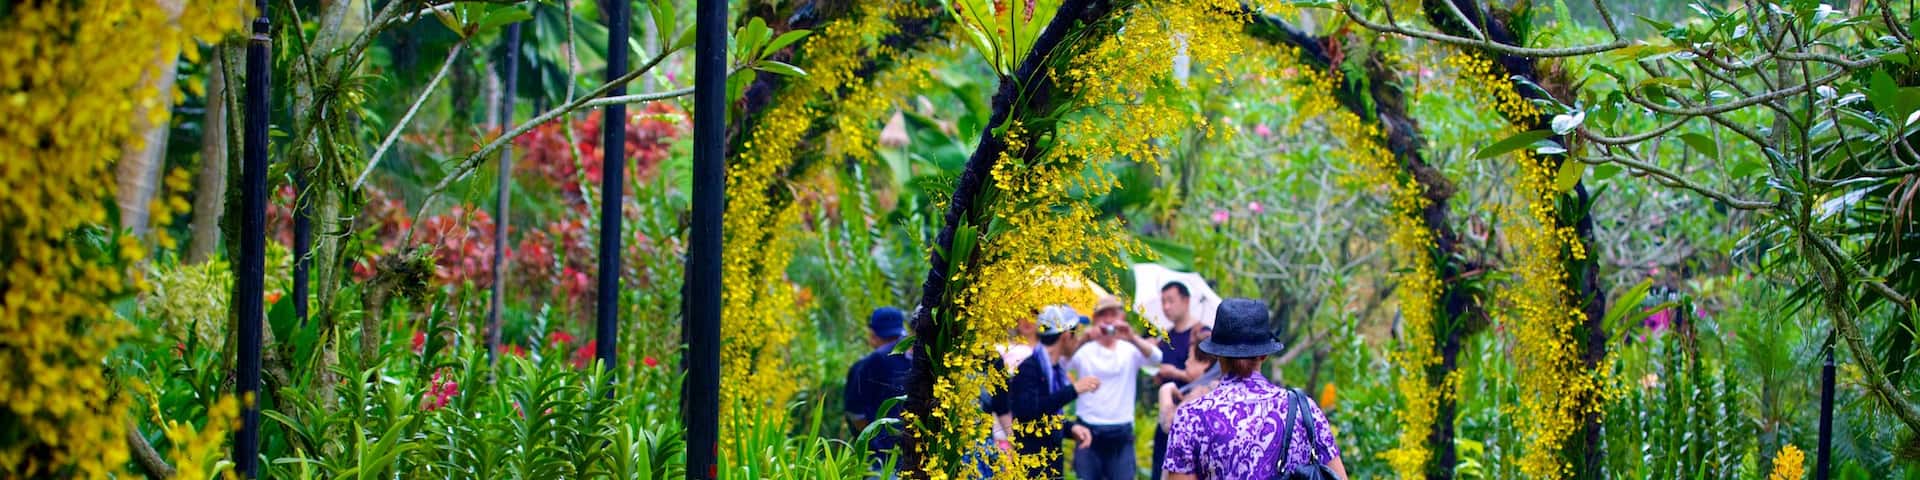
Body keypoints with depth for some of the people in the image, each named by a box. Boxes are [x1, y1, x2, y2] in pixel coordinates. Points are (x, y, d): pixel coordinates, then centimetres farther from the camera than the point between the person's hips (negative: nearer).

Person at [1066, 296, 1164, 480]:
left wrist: (1133, 338, -35)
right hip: (1089, 431, 0)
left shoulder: (1130, 350, 4)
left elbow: (1155, 357, -15)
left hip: (1121, 436, 0)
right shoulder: (1084, 350, 2)